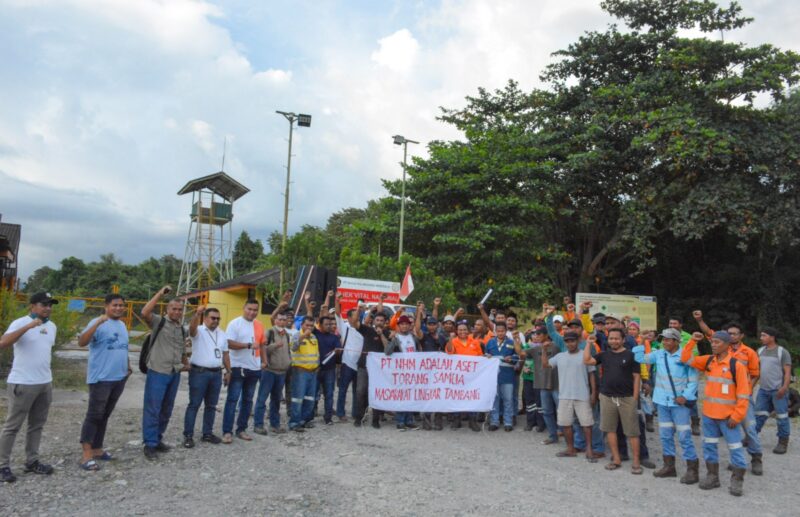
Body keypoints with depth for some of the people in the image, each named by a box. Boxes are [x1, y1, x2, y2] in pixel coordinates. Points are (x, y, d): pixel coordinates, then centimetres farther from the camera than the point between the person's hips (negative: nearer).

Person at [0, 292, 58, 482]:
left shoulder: (52, 326, 10)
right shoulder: (20, 323, -12)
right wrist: (28, 326, -33)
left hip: (45, 383, 7)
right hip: (22, 383, -7)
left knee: (37, 425, 14)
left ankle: (32, 461, 23)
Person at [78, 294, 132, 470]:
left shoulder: (122, 325, 14)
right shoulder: (98, 323, -12)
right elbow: (81, 342, -27)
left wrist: (128, 365, 17)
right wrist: (97, 323, -36)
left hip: (119, 378, 8)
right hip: (101, 378, -8)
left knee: (105, 415, 14)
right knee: (94, 415, -5)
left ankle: (97, 449, 23)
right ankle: (87, 454, -1)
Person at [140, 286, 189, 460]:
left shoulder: (182, 329, 13)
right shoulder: (158, 322, -5)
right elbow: (144, 313, -26)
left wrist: (186, 364, 14)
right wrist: (160, 294, -25)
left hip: (175, 374, 6)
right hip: (157, 372, -6)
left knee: (166, 409, 13)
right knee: (152, 409, -3)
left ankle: (157, 439, 25)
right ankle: (149, 443, 6)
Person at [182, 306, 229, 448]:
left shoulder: (222, 334, 13)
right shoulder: (199, 331, -6)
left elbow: (225, 353, 17)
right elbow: (192, 327, -31)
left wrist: (228, 371, 14)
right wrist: (197, 314, -50)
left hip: (216, 373, 6)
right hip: (199, 373, -6)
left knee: (211, 405, 12)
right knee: (194, 404, -2)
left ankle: (207, 433, 22)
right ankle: (188, 435, 5)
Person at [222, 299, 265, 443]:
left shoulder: (259, 325, 9)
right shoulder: (235, 323, -9)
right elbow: (229, 344, -18)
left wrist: (264, 361, 7)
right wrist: (249, 345, -22)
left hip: (254, 368, 6)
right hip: (238, 367, -6)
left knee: (248, 400, 11)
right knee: (232, 399, -3)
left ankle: (241, 429, 21)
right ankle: (227, 431, 1)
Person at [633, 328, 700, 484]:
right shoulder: (658, 354, 4)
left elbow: (693, 379, -8)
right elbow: (640, 358, 9)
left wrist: (686, 396, -17)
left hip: (680, 402, -6)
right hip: (663, 401, 6)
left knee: (684, 436, -4)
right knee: (665, 435, 13)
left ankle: (692, 469, 6)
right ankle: (669, 466, 25)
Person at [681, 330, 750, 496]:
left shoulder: (736, 365, -13)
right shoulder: (708, 361, 4)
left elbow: (743, 393, -13)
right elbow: (686, 359, 9)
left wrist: (737, 415, -14)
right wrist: (692, 341, -3)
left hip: (728, 416, -6)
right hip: (709, 414, 6)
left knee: (735, 447, 3)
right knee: (709, 445, 13)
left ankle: (737, 480, 15)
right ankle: (712, 476, 25)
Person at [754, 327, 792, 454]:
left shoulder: (782, 352, -7)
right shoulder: (760, 351, 11)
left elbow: (787, 372, -11)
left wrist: (784, 387, -21)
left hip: (778, 390, -6)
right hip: (763, 390, 6)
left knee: (781, 416, 0)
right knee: (759, 414, 12)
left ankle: (783, 442, 10)